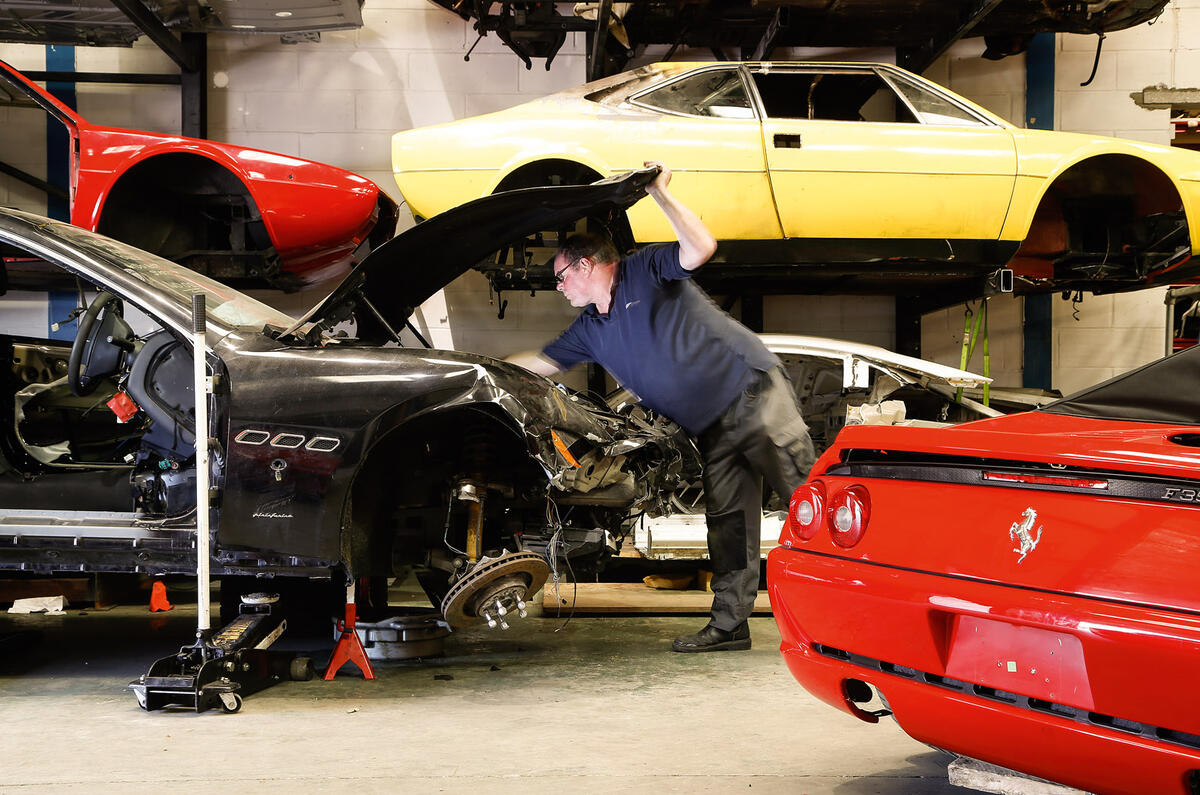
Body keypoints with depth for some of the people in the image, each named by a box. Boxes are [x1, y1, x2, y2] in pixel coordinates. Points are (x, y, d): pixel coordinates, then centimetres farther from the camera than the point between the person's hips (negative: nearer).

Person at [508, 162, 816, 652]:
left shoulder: (646, 271, -3)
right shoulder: (590, 330, 18)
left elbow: (701, 248, -19)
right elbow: (541, 362, 26)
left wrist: (660, 193, -20)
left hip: (752, 392, -7)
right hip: (713, 428, 7)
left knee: (804, 490, -10)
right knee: (726, 520, 5)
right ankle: (729, 623, 6)